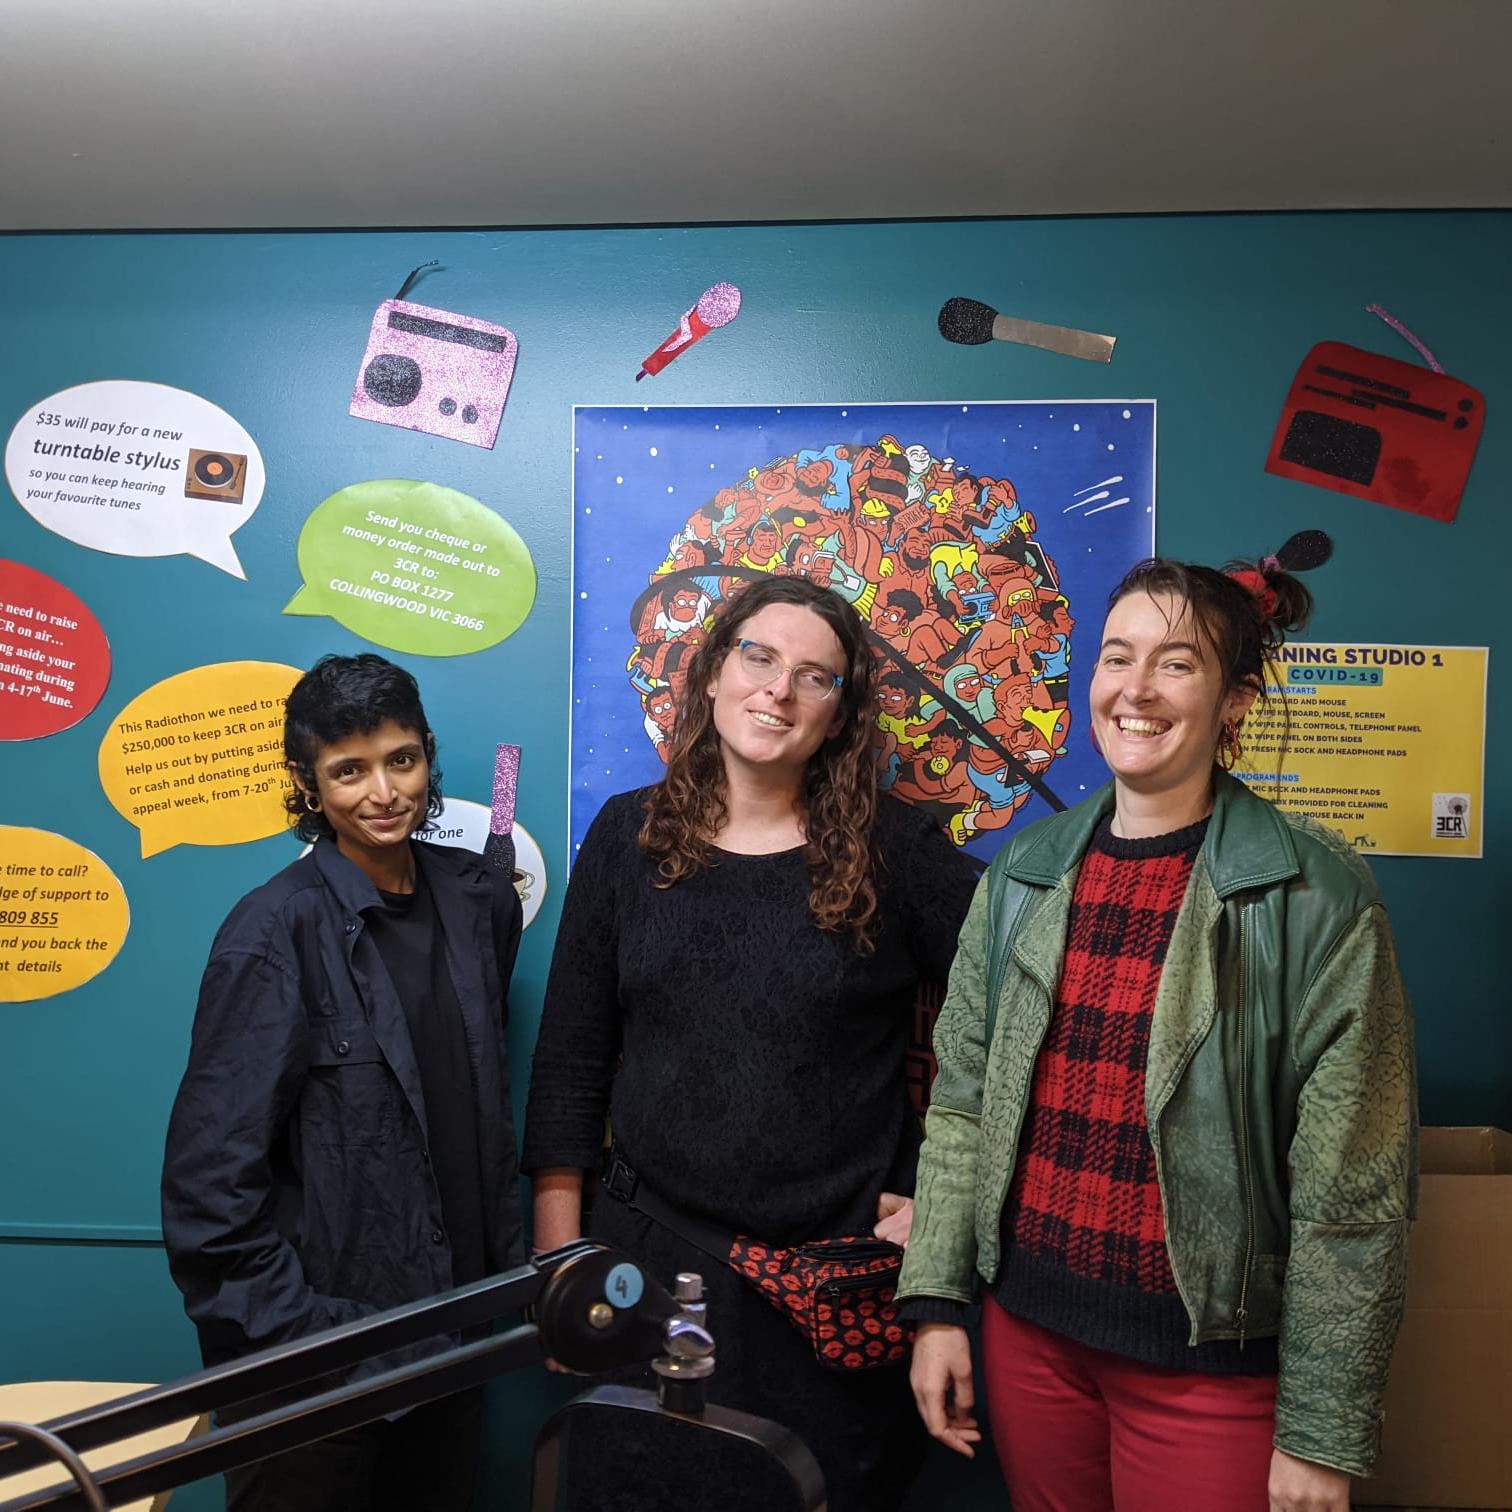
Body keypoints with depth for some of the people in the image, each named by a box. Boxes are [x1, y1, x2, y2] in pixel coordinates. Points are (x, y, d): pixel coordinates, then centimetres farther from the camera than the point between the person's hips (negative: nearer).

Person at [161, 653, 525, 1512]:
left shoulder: (479, 901, -1)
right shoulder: (276, 934, -17)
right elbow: (211, 1182, -16)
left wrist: (511, 1273, 8)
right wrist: (297, 1336, -15)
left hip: (452, 1334, 5)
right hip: (315, 1360, -5)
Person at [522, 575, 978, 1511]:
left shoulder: (893, 848, -6)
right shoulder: (631, 836, 0)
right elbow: (570, 1063, 3)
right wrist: (560, 1265, 1)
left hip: (843, 1283, -1)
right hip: (651, 1261, 2)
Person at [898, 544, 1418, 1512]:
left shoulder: (1316, 899, -12)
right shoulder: (1023, 877, 1)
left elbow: (1354, 1185, -11)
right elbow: (963, 1102, 5)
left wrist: (1323, 1431, -9)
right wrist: (935, 1303, 3)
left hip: (1212, 1360, -4)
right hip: (1029, 1331, 4)